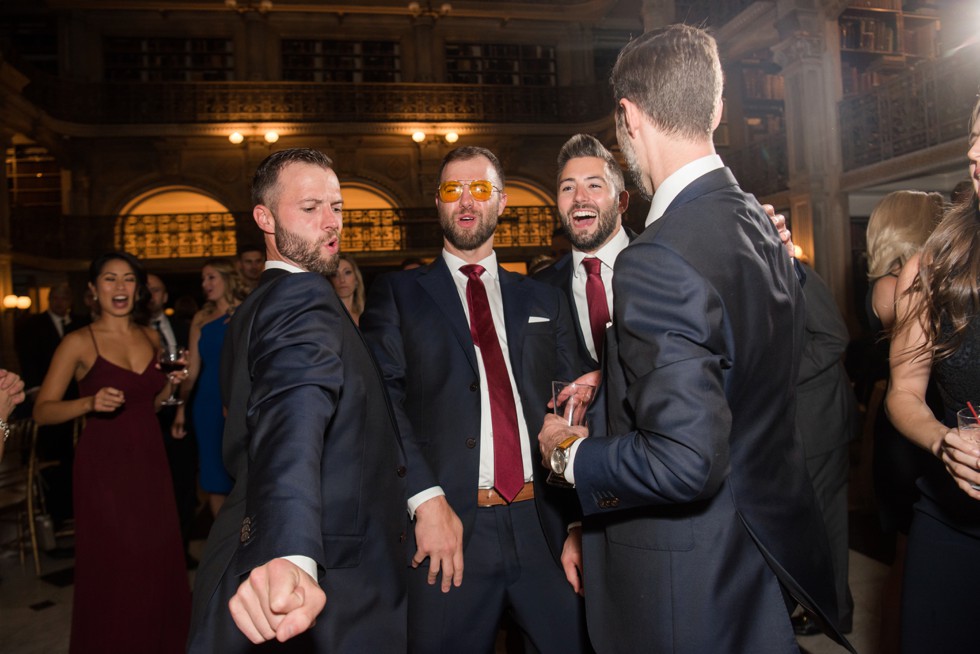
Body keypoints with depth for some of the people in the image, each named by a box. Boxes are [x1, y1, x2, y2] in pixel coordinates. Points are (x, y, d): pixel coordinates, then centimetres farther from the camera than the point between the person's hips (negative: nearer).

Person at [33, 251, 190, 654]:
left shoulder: (150, 338, 8)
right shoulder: (79, 343, -7)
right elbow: (42, 411, -9)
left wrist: (171, 384, 1)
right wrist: (90, 402, -25)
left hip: (149, 461, 5)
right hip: (103, 465, -4)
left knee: (157, 560, 9)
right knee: (111, 567, 2)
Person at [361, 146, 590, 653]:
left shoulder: (544, 301, 13)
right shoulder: (396, 295, 6)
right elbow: (385, 402, -6)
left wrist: (577, 522, 0)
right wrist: (426, 499, -17)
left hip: (544, 529, 3)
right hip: (449, 531, -2)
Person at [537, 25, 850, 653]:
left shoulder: (659, 260, -28)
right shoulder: (761, 225, 2)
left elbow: (684, 464, -31)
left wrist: (570, 452, -14)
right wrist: (607, 379, 13)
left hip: (693, 588, -8)